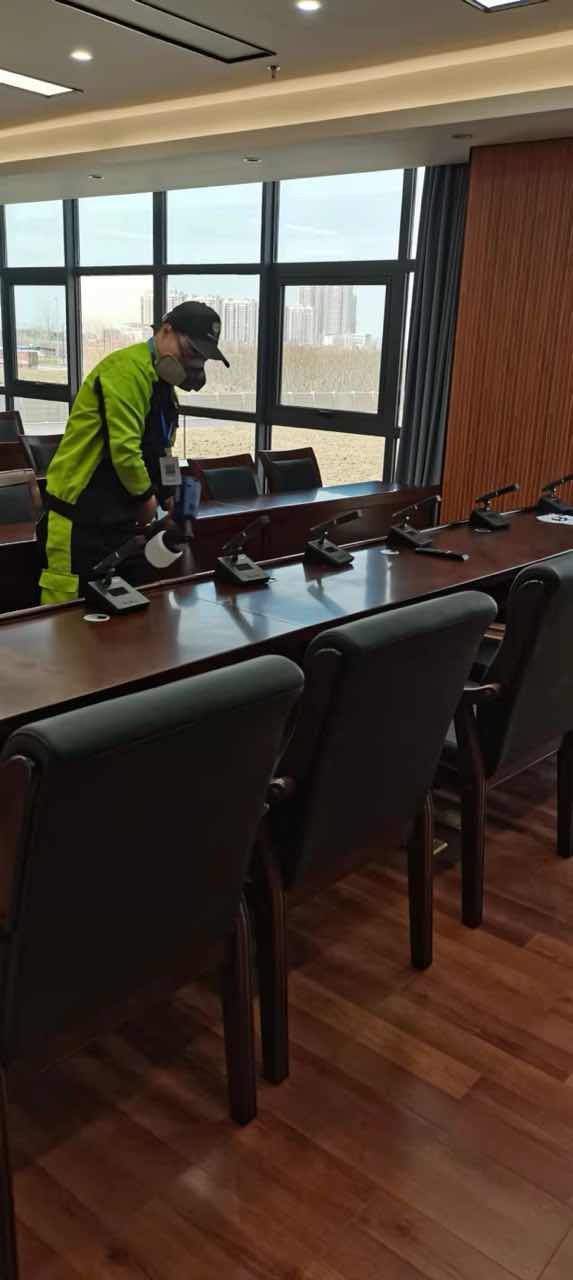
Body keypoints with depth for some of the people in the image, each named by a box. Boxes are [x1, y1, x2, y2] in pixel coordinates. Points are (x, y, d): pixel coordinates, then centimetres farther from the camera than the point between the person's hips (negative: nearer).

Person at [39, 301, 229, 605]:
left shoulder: (162, 381, 16)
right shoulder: (129, 369, -16)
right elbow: (123, 448, -23)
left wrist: (170, 496, 10)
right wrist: (146, 496, -9)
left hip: (121, 519, 10)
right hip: (80, 521, -10)